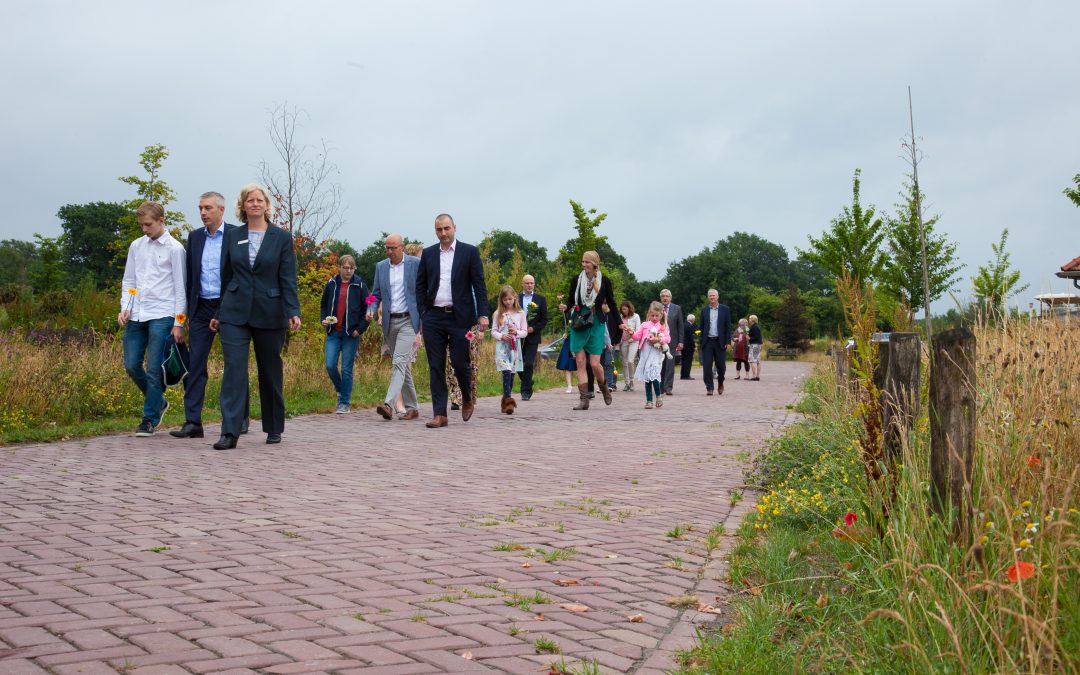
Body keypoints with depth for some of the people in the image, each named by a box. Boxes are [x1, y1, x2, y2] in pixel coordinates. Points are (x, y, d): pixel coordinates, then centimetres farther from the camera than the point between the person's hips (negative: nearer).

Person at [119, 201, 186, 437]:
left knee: (153, 370, -4)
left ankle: (150, 419, 7)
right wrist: (125, 307, 3)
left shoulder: (175, 249, -2)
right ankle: (158, 402, 26)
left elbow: (180, 287, -3)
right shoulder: (136, 246, 12)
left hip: (161, 316, -5)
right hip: (136, 316, 5)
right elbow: (128, 280, 18)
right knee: (132, 365, 4)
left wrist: (179, 323, -6)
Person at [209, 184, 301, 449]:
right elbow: (226, 276, 12)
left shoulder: (282, 237, 1)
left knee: (270, 372, 9)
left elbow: (288, 279, -4)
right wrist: (218, 313, 11)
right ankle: (229, 433, -12)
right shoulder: (232, 236, 8)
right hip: (235, 312, 1)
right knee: (234, 369, -10)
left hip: (269, 314, -1)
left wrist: (293, 312, -15)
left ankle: (274, 428, 24)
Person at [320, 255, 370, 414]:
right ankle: (340, 390, 22)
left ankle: (344, 403, 8)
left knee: (346, 369, -1)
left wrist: (360, 329, -7)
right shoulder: (331, 285, 8)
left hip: (351, 334, -3)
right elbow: (323, 304, 19)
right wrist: (324, 319, 2)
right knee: (330, 365, -6)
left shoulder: (360, 286, 0)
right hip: (333, 332, 3)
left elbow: (366, 309, 2)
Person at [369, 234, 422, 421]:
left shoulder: (416, 264, -2)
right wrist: (371, 310, -6)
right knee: (402, 366, 11)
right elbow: (376, 293, 14)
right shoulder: (380, 266, 10)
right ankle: (412, 408, 19)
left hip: (408, 321, -5)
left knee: (400, 362, -18)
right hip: (389, 322, 5)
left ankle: (389, 404, -29)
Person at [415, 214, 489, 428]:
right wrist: (423, 313, 2)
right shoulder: (428, 254, 10)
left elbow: (479, 285, 0)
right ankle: (439, 414, 3)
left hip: (459, 317, -3)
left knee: (460, 362, -4)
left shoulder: (469, 252, 2)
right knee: (436, 367, 1)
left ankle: (468, 397, 26)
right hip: (433, 317, 3)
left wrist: (483, 314, -8)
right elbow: (420, 286, 12)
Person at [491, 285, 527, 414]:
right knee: (507, 373, -16)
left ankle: (506, 402, 18)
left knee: (511, 374, 6)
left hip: (515, 347, 2)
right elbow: (493, 331, 5)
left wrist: (517, 332, -12)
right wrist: (501, 336, -13)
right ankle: (508, 401, -21)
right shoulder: (498, 314, 4)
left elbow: (525, 332, 7)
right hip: (502, 347, -2)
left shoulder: (520, 314, 6)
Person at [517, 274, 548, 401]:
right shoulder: (516, 298, 7)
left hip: (532, 337, -2)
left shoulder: (540, 299, 4)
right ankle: (528, 387, 23)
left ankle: (525, 391, -4)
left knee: (529, 364, -9)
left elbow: (544, 319, 3)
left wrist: (533, 328, -10)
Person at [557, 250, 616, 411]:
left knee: (594, 364, -6)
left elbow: (611, 303, 6)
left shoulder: (604, 281, -2)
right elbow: (571, 302, 9)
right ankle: (584, 400, 1)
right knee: (580, 363, -1)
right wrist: (565, 308, -13)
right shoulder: (576, 280, 3)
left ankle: (604, 388, 25)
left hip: (596, 325, -2)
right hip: (578, 325, 2)